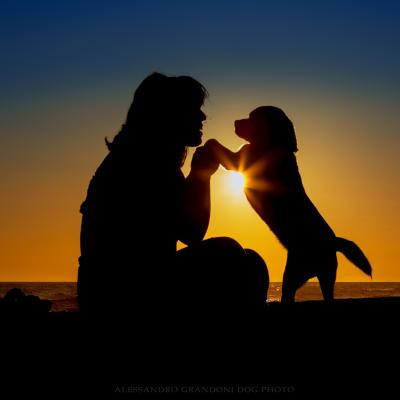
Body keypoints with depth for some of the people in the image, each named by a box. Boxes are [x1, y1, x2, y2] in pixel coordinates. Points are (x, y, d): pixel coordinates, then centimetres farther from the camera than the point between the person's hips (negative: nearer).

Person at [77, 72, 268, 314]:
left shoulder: (160, 165, 18)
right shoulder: (138, 162, -10)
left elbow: (190, 233, 17)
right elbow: (190, 233, -14)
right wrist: (200, 176, -3)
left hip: (144, 288, 9)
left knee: (248, 265, 11)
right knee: (226, 256, -18)